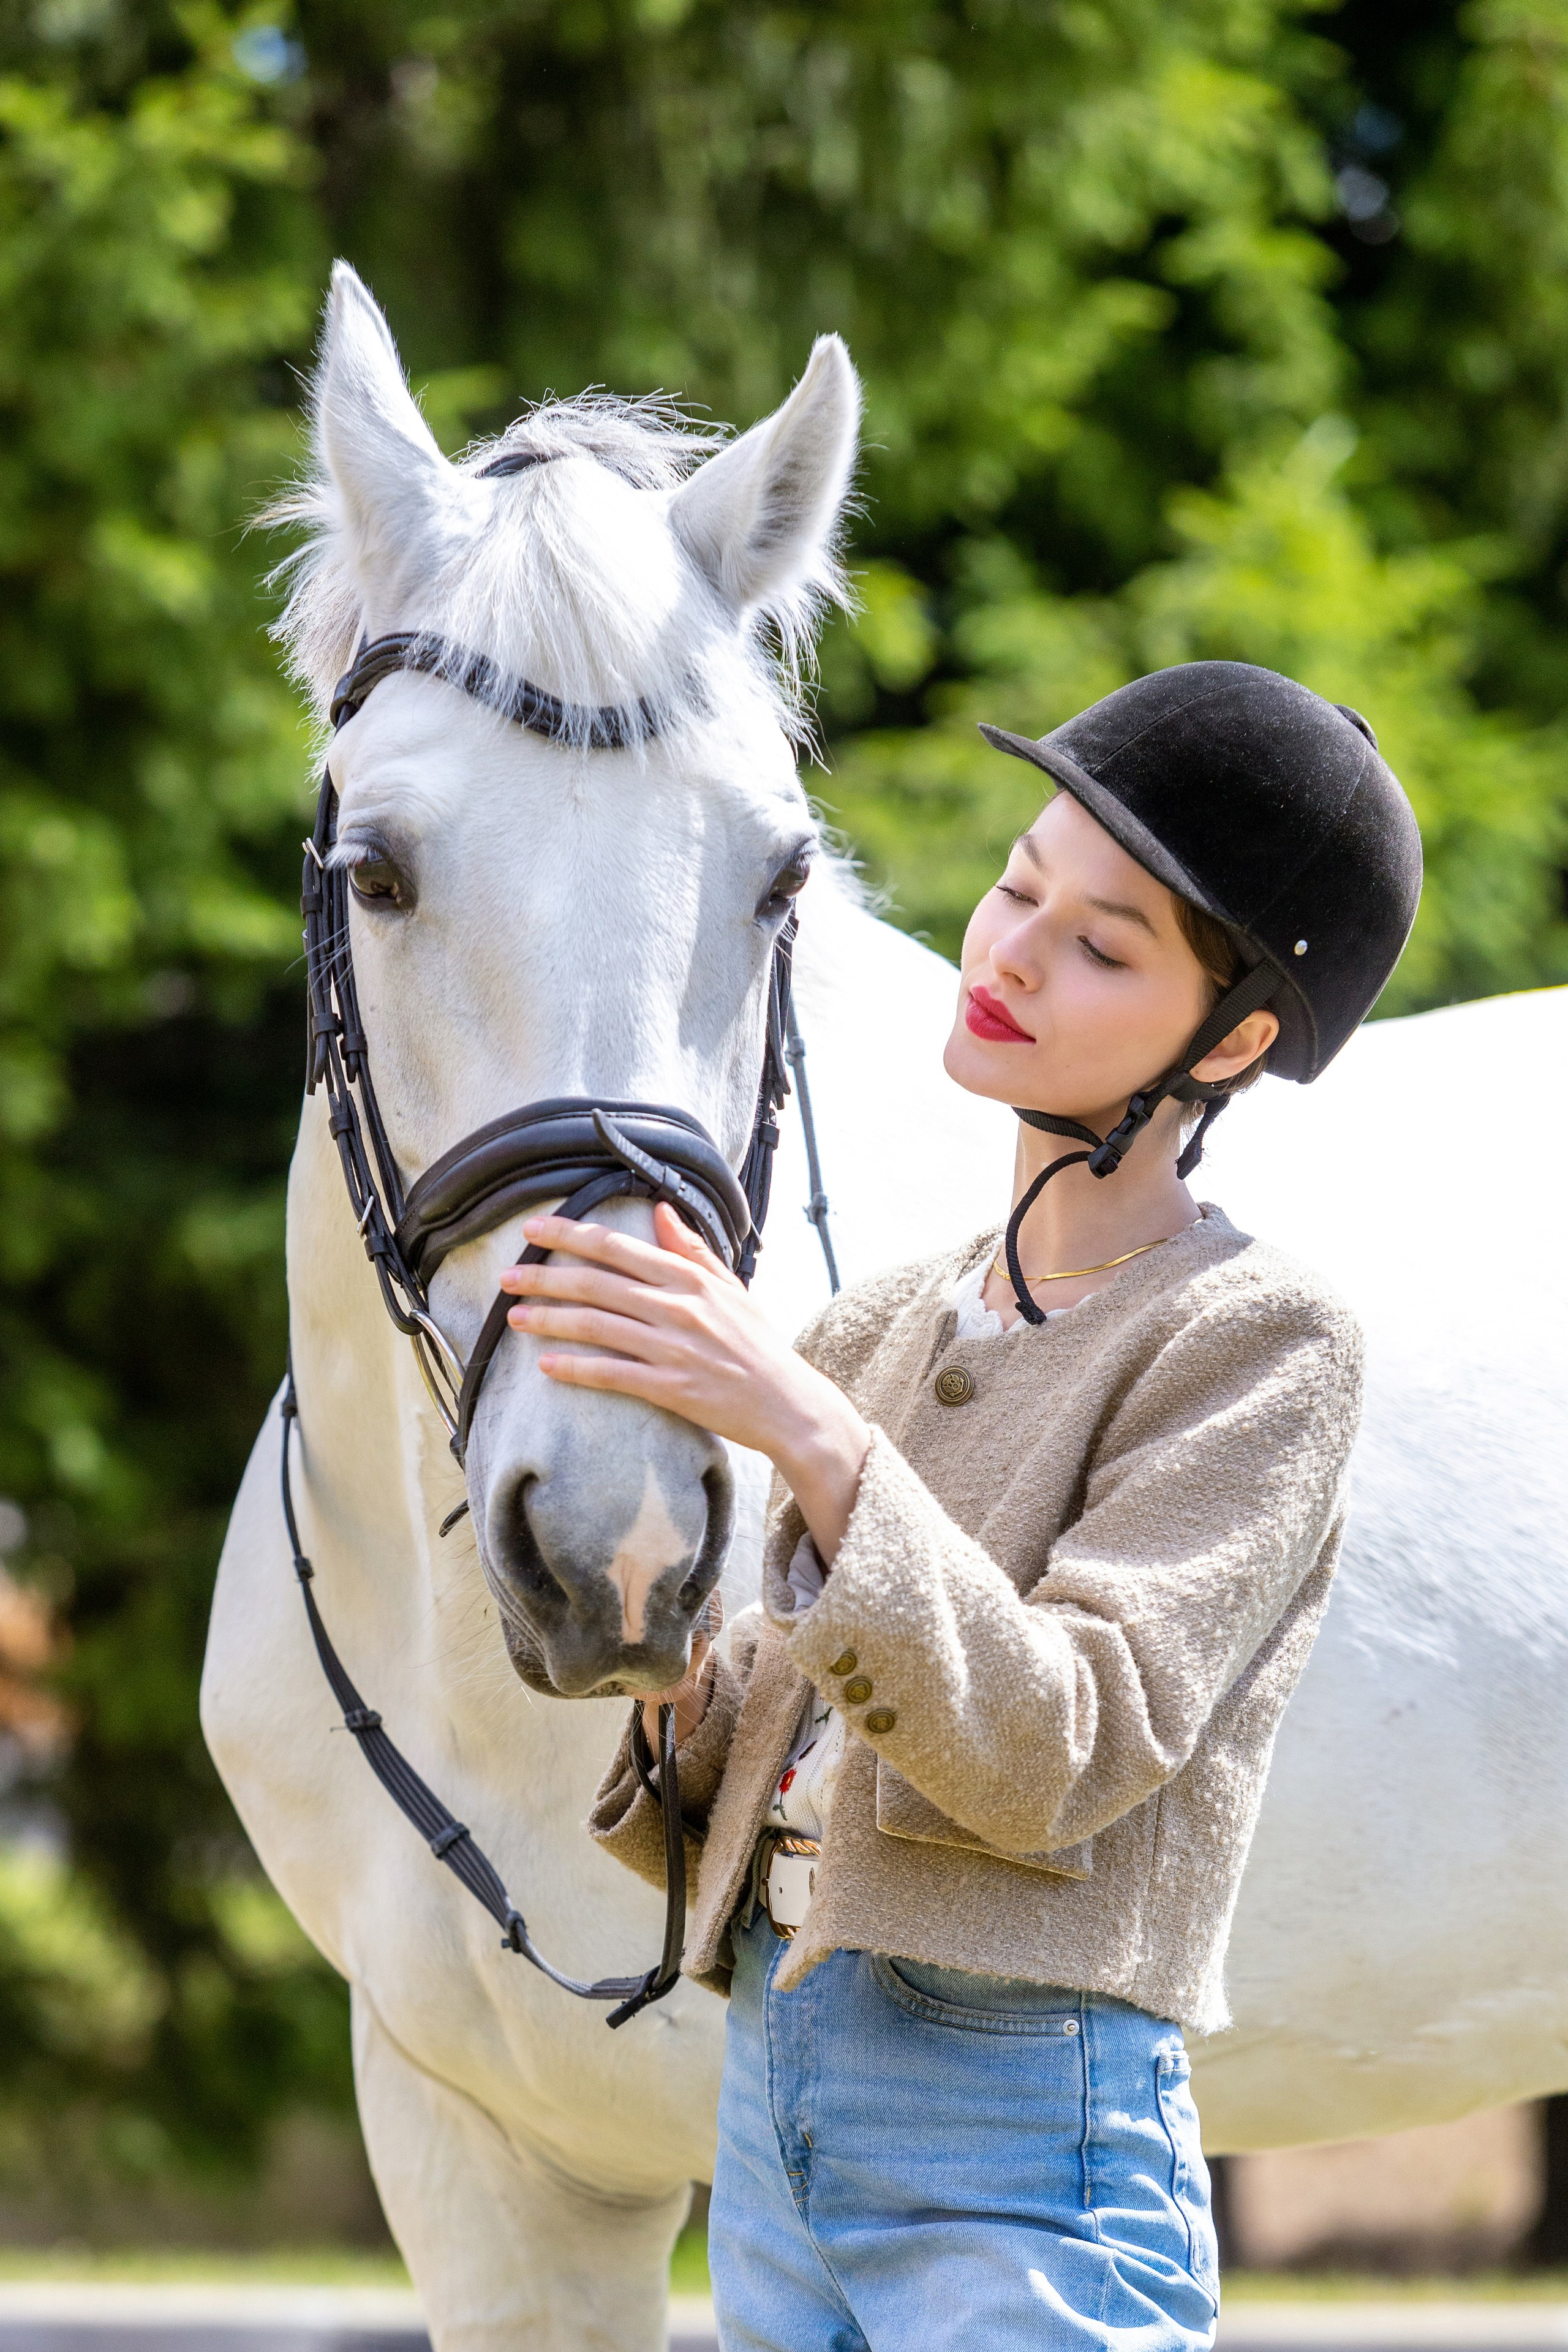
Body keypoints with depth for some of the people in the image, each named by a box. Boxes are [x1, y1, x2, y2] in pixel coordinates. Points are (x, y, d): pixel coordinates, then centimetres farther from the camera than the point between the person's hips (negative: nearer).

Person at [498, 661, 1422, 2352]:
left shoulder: (1260, 1343, -6)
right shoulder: (881, 1330, 14)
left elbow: (1054, 1756, -18)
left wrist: (807, 1433, -26)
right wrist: (671, 1679, -6)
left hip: (1030, 2153, -7)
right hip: (776, 2117, 7)